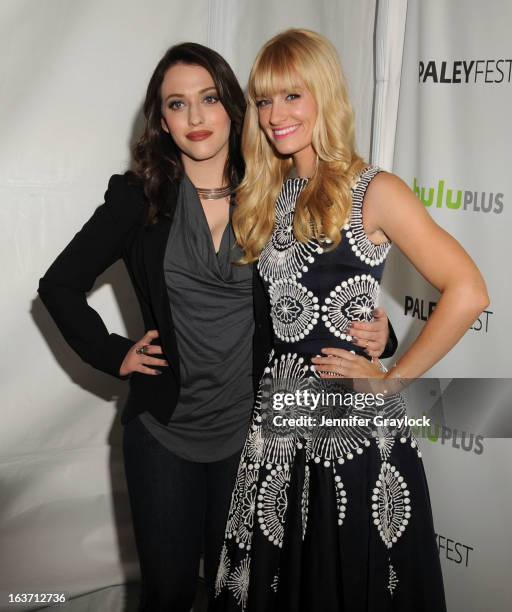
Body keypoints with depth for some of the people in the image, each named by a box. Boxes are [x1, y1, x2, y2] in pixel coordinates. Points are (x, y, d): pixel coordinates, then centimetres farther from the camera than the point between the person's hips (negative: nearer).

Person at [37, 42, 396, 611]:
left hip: (248, 431, 1)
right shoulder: (138, 199, -5)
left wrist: (376, 334, -13)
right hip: (163, 433, -1)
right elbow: (59, 285, 3)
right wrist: (113, 354, -3)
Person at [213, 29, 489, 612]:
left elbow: (467, 292, -16)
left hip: (355, 430, -5)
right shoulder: (262, 197, 10)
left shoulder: (372, 192, -8)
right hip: (275, 424, 5)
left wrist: (391, 381, -13)